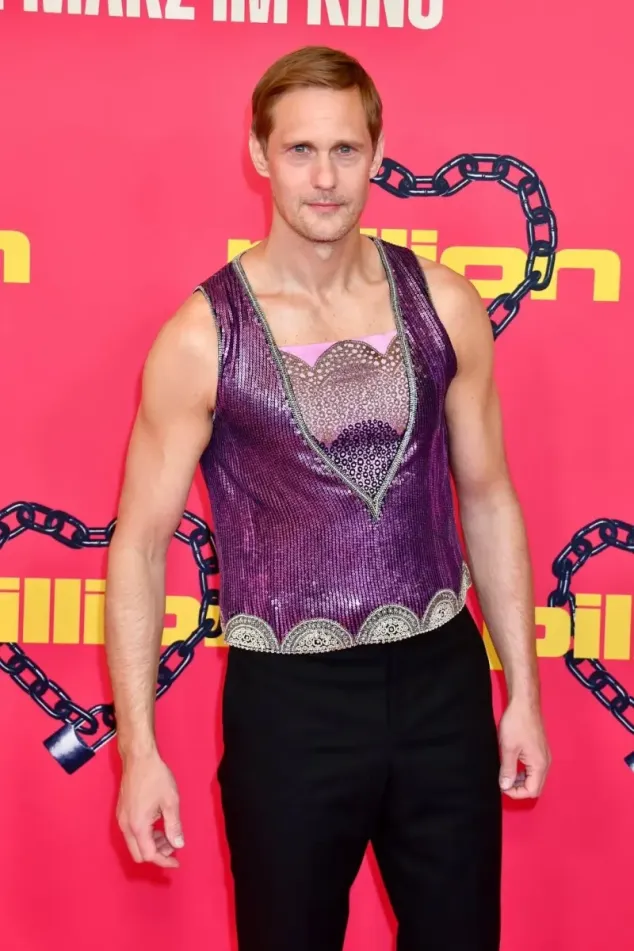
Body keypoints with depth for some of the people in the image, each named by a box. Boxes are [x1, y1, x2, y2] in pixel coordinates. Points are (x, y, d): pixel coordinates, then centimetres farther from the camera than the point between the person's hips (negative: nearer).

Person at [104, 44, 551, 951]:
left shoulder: (444, 306, -1)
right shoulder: (201, 337, -9)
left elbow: (488, 499, 7)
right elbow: (139, 545, -5)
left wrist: (524, 690, 8)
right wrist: (138, 748, -7)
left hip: (442, 683, 3)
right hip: (289, 703, -2)